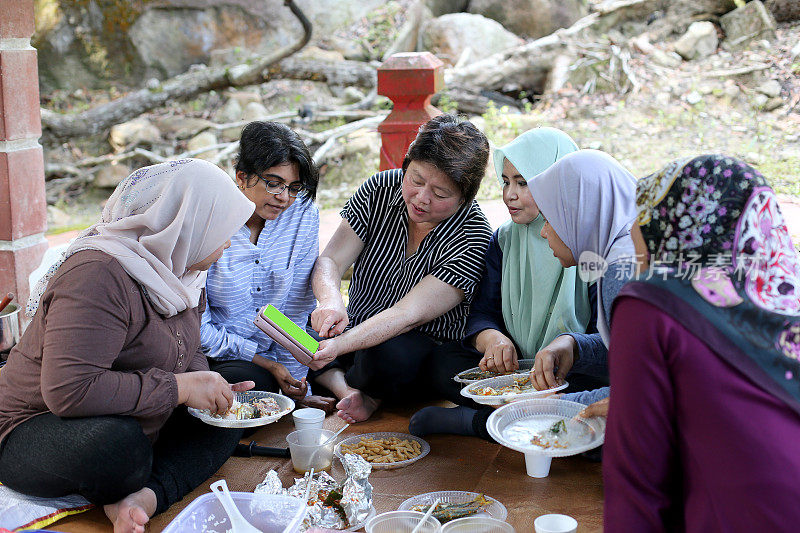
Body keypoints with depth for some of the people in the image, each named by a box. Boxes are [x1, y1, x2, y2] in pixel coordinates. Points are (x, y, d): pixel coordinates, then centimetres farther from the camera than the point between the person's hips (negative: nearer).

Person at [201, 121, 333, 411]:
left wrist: (295, 390, -6)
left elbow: (296, 306, -4)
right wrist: (267, 365, -18)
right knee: (254, 381, -33)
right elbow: (197, 326, -14)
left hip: (273, 347, 5)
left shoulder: (303, 213, -8)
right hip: (213, 353, -4)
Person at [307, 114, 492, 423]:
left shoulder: (474, 239, -21)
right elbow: (330, 261, -10)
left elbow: (407, 315, -28)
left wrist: (340, 345, -42)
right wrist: (330, 299, -35)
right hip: (356, 332, 5)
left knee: (389, 356, -38)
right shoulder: (381, 189, -7)